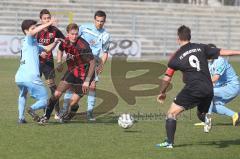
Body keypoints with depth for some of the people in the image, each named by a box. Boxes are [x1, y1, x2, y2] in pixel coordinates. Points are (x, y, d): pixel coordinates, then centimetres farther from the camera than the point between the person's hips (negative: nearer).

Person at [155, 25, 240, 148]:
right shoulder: (201, 48, 8)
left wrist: (162, 93, 23)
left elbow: (166, 79, 8)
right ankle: (205, 119, -7)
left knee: (172, 113, 5)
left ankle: (169, 142, -4)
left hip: (193, 90, -4)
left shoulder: (176, 57, 3)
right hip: (209, 90, 4)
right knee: (201, 114, 28)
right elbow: (222, 52, 9)